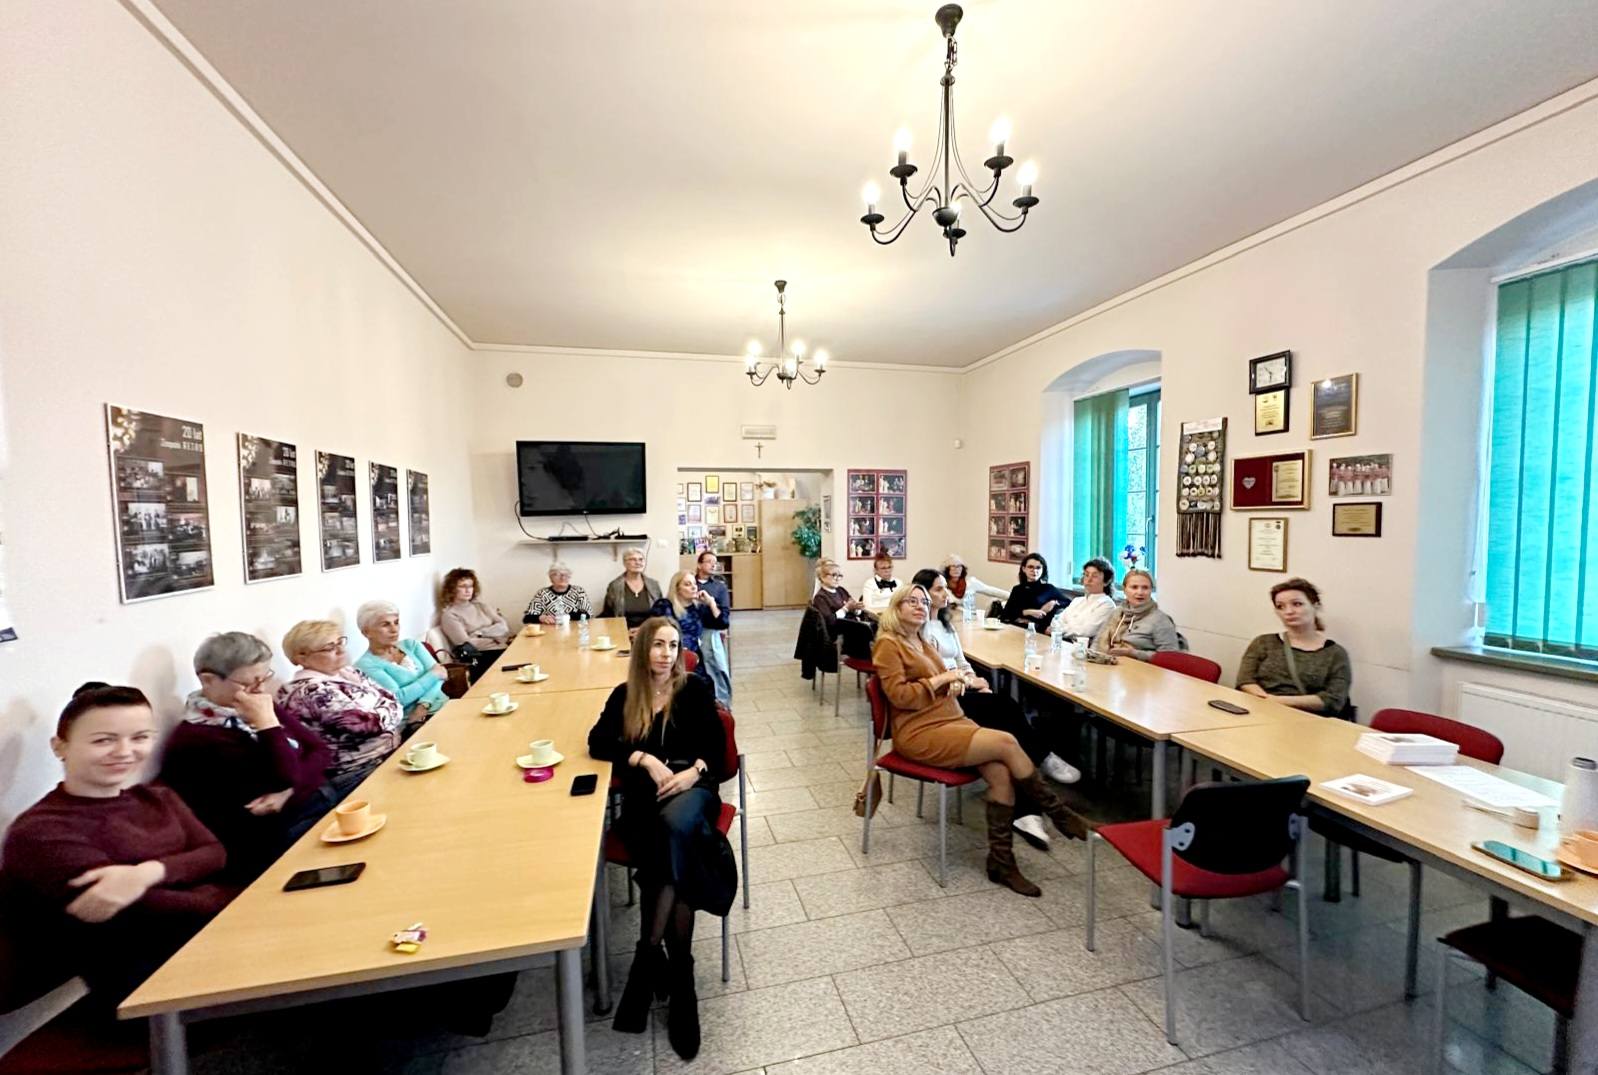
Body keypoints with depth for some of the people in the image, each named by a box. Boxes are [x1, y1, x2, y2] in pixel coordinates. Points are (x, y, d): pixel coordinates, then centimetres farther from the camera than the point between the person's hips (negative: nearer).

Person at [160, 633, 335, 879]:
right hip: (278, 836, -7)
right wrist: (266, 721, -19)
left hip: (319, 802, 7)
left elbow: (321, 751, 6)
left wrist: (288, 791, -10)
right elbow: (284, 776, -19)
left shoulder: (260, 710, 10)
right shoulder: (196, 739, -13)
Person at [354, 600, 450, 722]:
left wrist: (424, 704, -13)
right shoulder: (365, 665, -1)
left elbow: (440, 673, 1)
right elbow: (398, 698, -11)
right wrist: (433, 675, -4)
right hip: (415, 722, -5)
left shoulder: (411, 644, 13)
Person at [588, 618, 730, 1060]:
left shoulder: (696, 689, 5)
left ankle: (648, 955, -19)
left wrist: (695, 770, -18)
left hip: (692, 787, -1)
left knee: (676, 824, -36)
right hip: (644, 796, 1)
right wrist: (644, 758, -17)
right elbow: (598, 742, -3)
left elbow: (718, 747, 2)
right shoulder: (624, 696, 9)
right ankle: (679, 973, -12)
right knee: (678, 857, -29)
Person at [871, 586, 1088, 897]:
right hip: (920, 734, -8)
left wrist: (955, 683, 3)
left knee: (1001, 772, -17)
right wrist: (940, 678, -13)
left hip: (952, 720, 8)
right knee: (1006, 743, -20)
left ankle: (1001, 860, -5)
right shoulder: (887, 645, -8)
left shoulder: (922, 642, 18)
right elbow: (899, 696, -16)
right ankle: (1057, 811, 2)